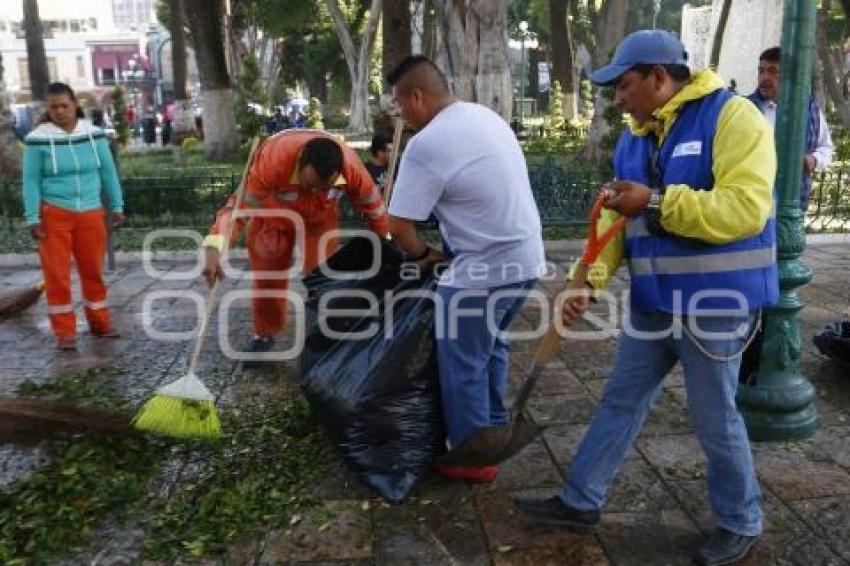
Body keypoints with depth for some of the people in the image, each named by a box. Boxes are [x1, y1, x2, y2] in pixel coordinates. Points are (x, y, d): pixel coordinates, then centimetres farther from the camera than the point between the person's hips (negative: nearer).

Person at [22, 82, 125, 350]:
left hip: (91, 213, 3)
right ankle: (65, 331, 11)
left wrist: (116, 206, 9)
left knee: (93, 270, 11)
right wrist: (33, 218, -8)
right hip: (53, 214, -2)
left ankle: (99, 322, 25)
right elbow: (31, 181, -4)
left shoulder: (94, 134, 1)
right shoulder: (37, 139, -8)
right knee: (57, 273, 2)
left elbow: (108, 172, 9)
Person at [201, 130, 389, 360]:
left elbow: (374, 207, -17)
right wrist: (214, 249, -54)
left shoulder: (352, 167, -34)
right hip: (273, 217, -1)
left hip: (320, 219, 1)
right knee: (267, 277, 5)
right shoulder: (272, 160, -43)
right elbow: (238, 205, -42)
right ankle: (263, 335, 26)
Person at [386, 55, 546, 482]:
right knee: (491, 346, 25)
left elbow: (399, 227, -17)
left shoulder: (427, 144, -18)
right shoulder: (486, 115, 9)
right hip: (525, 258, 9)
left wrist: (423, 254, 4)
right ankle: (493, 428, 40)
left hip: (484, 270, -9)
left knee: (462, 365, 6)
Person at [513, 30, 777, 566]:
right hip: (652, 304, 7)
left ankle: (742, 523, 31)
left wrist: (656, 202, -23)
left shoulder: (732, 117, -14)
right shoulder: (633, 140, 9)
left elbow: (744, 209, -25)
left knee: (715, 419, 7)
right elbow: (615, 222, 7)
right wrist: (588, 280, -7)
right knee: (621, 403, 14)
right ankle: (581, 501, 28)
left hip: (715, 305, -7)